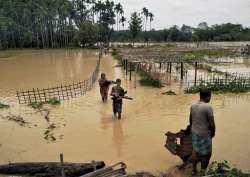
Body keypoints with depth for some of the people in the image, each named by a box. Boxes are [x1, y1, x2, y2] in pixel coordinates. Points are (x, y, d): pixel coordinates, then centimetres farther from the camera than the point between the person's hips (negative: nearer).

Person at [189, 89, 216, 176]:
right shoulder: (208, 107, -22)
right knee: (206, 154, 12)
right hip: (204, 134, -7)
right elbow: (212, 124, -19)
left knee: (195, 150, 19)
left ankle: (194, 170, 31)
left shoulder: (193, 106, -1)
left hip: (194, 132, 7)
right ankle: (203, 171, 27)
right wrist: (213, 133, -1)